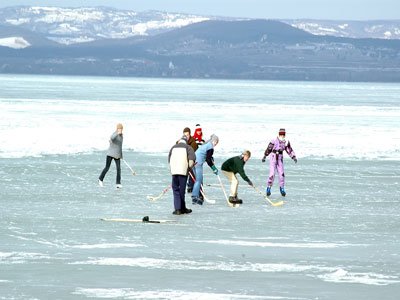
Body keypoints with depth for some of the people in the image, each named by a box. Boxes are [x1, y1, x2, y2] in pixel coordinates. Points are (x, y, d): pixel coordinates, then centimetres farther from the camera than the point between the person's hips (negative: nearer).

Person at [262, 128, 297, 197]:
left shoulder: (286, 142, 1)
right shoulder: (274, 141, -11)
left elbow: (289, 150, 4)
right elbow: (269, 149, -3)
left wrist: (294, 157, -7)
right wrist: (264, 156, -2)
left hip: (280, 159, 4)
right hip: (273, 158, -3)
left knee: (281, 174, -2)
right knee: (272, 174, -11)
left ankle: (282, 188, 11)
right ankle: (268, 188, 2)